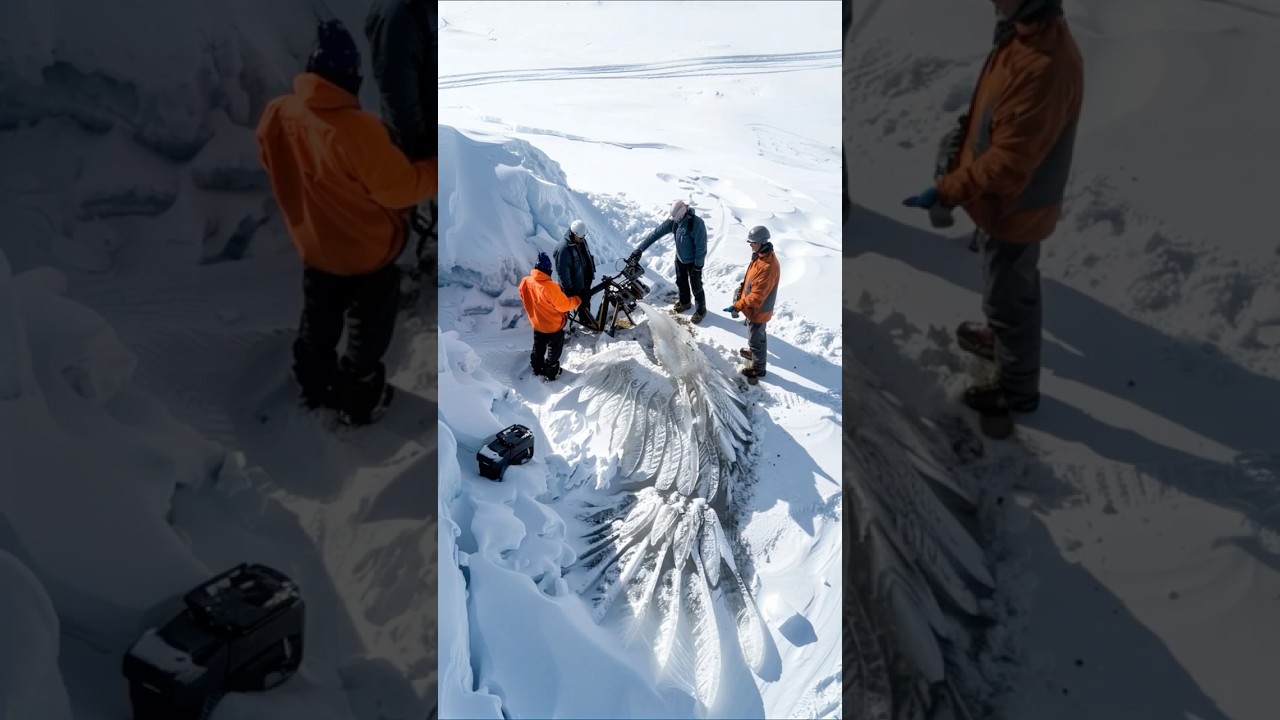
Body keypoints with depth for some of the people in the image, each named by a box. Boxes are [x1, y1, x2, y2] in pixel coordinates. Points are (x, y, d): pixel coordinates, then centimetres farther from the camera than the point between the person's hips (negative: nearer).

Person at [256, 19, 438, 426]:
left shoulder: (276, 115, -13)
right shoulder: (357, 130, -35)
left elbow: (277, 172, 4)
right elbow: (399, 187, -25)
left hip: (312, 246, 6)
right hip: (367, 251, -6)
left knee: (318, 321, 27)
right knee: (368, 328, 17)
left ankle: (315, 387, 47)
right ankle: (359, 402, 34)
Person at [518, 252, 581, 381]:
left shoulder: (524, 282, -17)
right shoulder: (550, 286, -36)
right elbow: (564, 305, -24)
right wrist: (578, 300, -8)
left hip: (536, 323, 6)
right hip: (554, 325, -5)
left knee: (538, 347, 27)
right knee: (554, 350, 18)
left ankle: (537, 369, 45)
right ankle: (551, 373, 33)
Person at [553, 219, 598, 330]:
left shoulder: (582, 241, -5)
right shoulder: (563, 249, -32)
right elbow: (562, 272, -27)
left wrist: (591, 274, 18)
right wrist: (567, 288, -21)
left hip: (584, 280, 8)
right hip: (573, 285, -8)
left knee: (585, 301, 26)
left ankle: (585, 320, 47)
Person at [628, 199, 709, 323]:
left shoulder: (697, 223, -32)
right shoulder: (673, 221, -14)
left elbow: (701, 246, -26)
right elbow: (656, 233, -14)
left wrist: (698, 265, -20)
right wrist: (640, 249, -19)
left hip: (693, 261, -6)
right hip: (680, 259, 6)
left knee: (696, 286, 7)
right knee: (681, 282, 23)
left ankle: (701, 309, 28)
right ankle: (684, 302, 48)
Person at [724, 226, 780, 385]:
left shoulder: (768, 266, -37)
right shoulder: (761, 256, -5)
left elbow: (756, 297, -34)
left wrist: (737, 306, -30)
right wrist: (742, 287, 6)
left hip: (758, 310, -9)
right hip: (755, 307, 9)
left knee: (756, 338, 10)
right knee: (756, 334, 31)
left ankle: (758, 369, 29)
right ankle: (754, 352, 55)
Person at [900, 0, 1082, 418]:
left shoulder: (1045, 65, -35)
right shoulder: (1024, 34, -4)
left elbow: (1008, 162, -32)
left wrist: (945, 191, -27)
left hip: (1013, 208, -9)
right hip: (1006, 200, 9)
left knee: (1009, 298, 11)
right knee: (1005, 289, 31)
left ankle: (1017, 389, 31)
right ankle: (998, 337, 56)